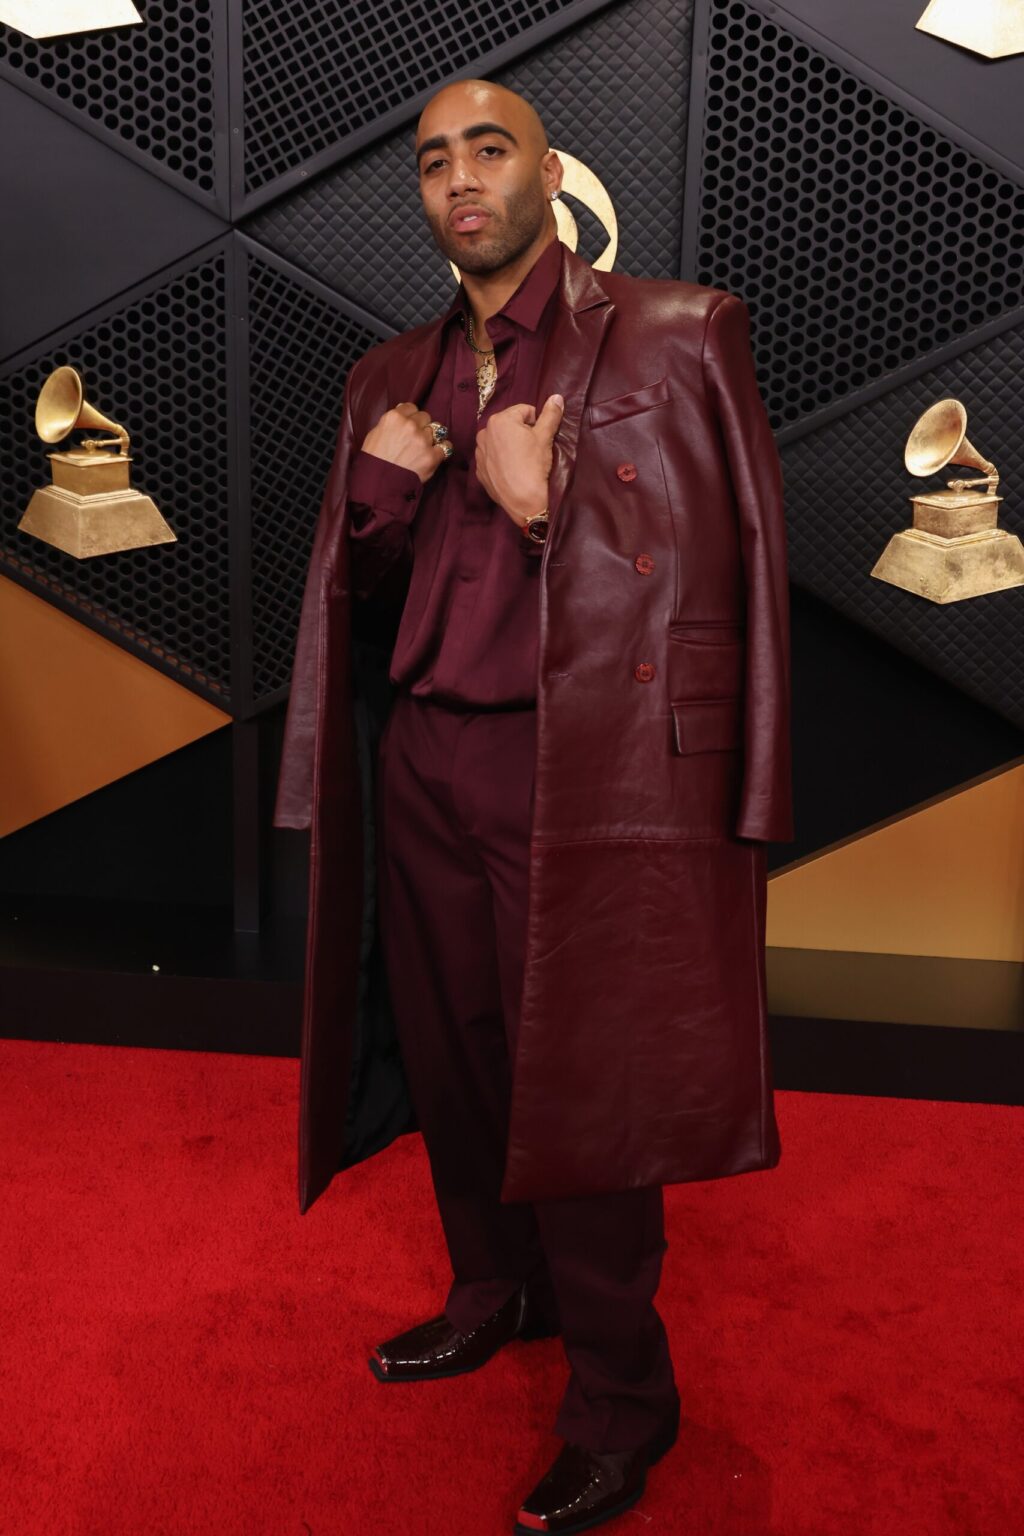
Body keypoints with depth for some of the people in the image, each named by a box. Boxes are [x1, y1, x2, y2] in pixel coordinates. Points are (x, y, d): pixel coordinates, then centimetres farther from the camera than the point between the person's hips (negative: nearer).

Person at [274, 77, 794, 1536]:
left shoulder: (676, 335, -3)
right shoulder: (392, 376, 14)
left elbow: (720, 574, -9)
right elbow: (358, 588, 16)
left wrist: (545, 504, -17)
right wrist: (376, 487, -4)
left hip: (583, 779, -6)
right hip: (427, 765, 6)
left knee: (580, 1092, 2)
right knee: (454, 1065, 17)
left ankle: (621, 1399, 22)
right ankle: (496, 1293, 41)